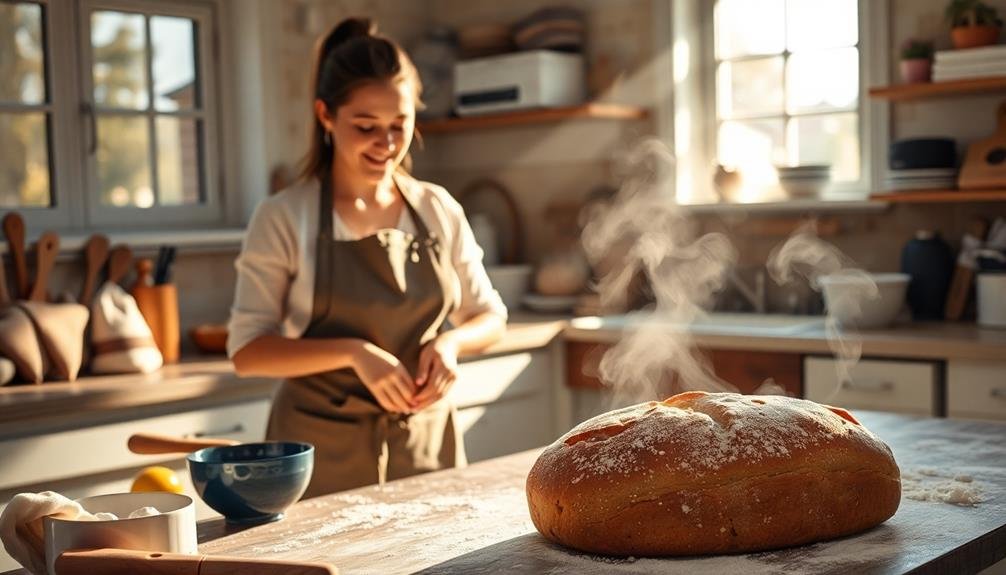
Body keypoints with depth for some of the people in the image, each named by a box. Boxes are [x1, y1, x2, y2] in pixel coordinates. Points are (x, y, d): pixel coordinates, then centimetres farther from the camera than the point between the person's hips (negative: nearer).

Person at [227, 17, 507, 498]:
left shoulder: (439, 210, 2)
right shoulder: (284, 218, -7)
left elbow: (489, 317, 10)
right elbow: (247, 350, -10)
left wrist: (450, 342, -11)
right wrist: (353, 352, -23)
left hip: (426, 441, 3)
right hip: (322, 452, -3)